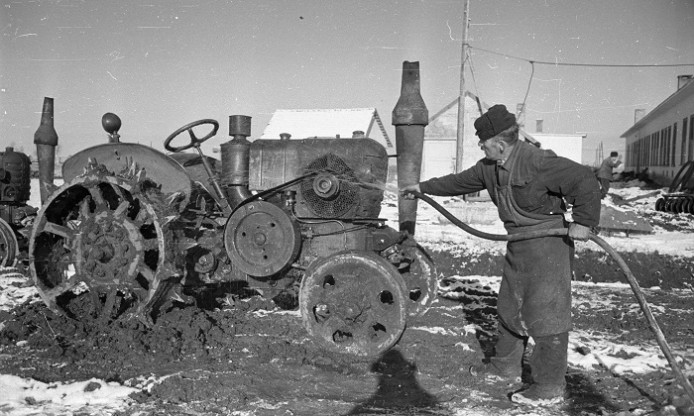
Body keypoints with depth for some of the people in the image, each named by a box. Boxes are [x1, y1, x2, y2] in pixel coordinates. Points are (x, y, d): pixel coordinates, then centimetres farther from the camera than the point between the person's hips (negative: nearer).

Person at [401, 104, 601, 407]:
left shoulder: (538, 162, -23)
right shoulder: (489, 167, 5)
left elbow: (584, 180, -25)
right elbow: (459, 181, 19)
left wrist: (584, 221, -28)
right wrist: (423, 187, 24)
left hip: (547, 243, -9)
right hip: (518, 244, 9)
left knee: (545, 313, -3)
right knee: (510, 307, 19)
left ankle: (550, 387, 8)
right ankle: (506, 365, 37)